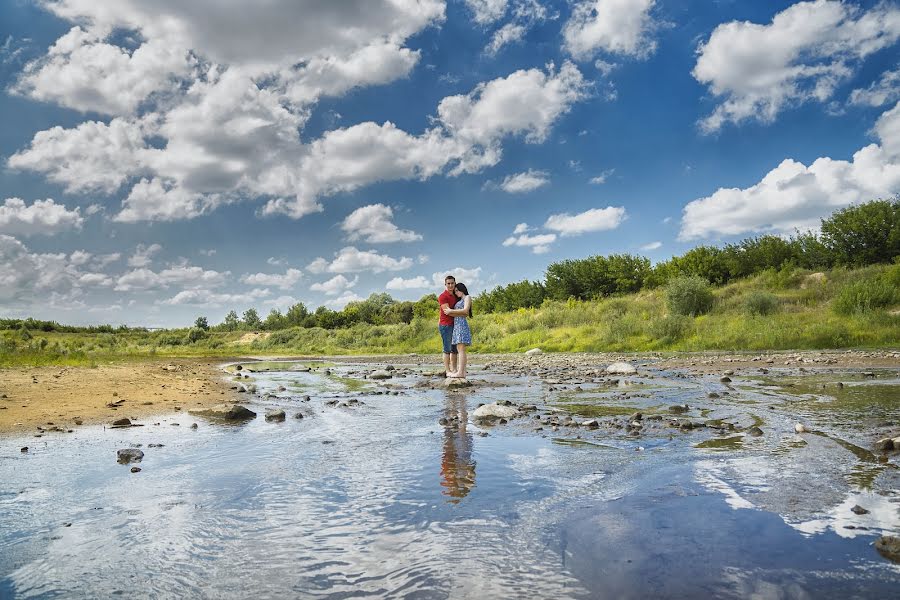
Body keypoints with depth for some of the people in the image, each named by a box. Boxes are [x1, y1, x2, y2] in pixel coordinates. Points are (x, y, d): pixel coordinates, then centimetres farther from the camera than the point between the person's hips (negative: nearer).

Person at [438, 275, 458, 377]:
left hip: (454, 325, 8)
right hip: (445, 325, -8)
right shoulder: (443, 296, -9)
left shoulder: (455, 296, 15)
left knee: (455, 348, 8)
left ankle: (454, 369, 13)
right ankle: (447, 370, -5)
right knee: (447, 349, -7)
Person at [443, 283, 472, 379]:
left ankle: (460, 372, -20)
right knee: (459, 350, 2)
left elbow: (465, 310, -11)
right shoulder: (459, 301, 27)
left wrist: (451, 311, -10)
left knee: (461, 349, -14)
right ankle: (462, 371, 0)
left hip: (462, 325, -9)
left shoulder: (467, 298, 3)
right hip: (456, 325, 9)